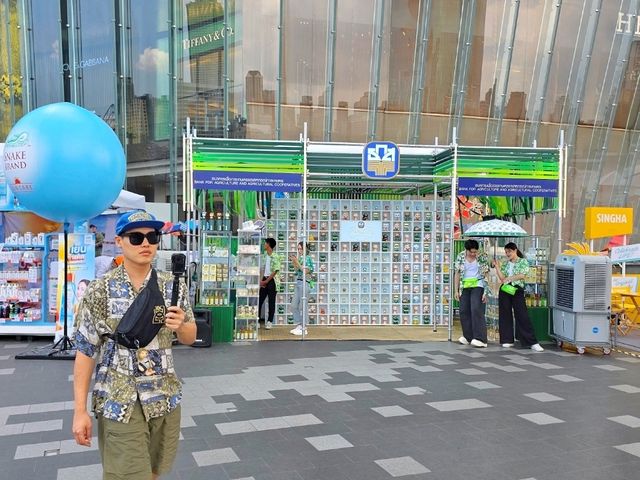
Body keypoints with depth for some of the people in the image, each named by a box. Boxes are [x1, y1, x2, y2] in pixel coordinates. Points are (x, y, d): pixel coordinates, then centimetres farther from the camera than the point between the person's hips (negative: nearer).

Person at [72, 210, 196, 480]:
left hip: (166, 397, 3)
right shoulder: (99, 291, -9)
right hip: (118, 401, -3)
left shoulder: (173, 286, 0)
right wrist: (80, 410, -7)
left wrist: (180, 325, -16)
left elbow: (190, 338, 7)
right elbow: (85, 351, -5)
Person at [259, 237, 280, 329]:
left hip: (272, 280, -6)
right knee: (260, 300, 4)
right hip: (265, 280, 6)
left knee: (271, 301, 2)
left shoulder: (275, 256, -13)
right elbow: (263, 268, 13)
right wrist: (261, 280, 0)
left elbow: (275, 271, -14)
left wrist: (266, 281, -12)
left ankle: (269, 322, 9)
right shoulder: (265, 255, 8)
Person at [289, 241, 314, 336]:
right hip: (298, 283, 8)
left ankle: (304, 328, 3)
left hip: (304, 283, -8)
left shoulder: (308, 258, -7)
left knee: (303, 306, -4)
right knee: (294, 306, 10)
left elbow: (305, 271, -15)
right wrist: (293, 262, 5)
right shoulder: (300, 258, 14)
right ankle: (298, 325, 19)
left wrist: (297, 262, -16)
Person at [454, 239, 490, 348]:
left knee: (477, 310, -14)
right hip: (464, 287, 4)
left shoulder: (482, 257, -6)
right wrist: (456, 291, 4)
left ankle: (480, 339, -13)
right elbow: (457, 274, 7)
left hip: (478, 286, -4)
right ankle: (468, 337, 15)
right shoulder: (460, 257, 2)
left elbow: (486, 275, -7)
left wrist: (485, 292, -12)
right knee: (464, 311, 3)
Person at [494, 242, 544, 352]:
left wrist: (509, 278, -10)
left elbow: (522, 275, -11)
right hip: (504, 291, 4)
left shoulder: (523, 261, 2)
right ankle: (508, 340, 13)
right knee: (505, 315, 4)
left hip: (517, 290, -4)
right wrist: (497, 267, -3)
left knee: (523, 316, -8)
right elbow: (502, 278, 3)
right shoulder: (505, 264, 13)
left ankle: (532, 343, -6)